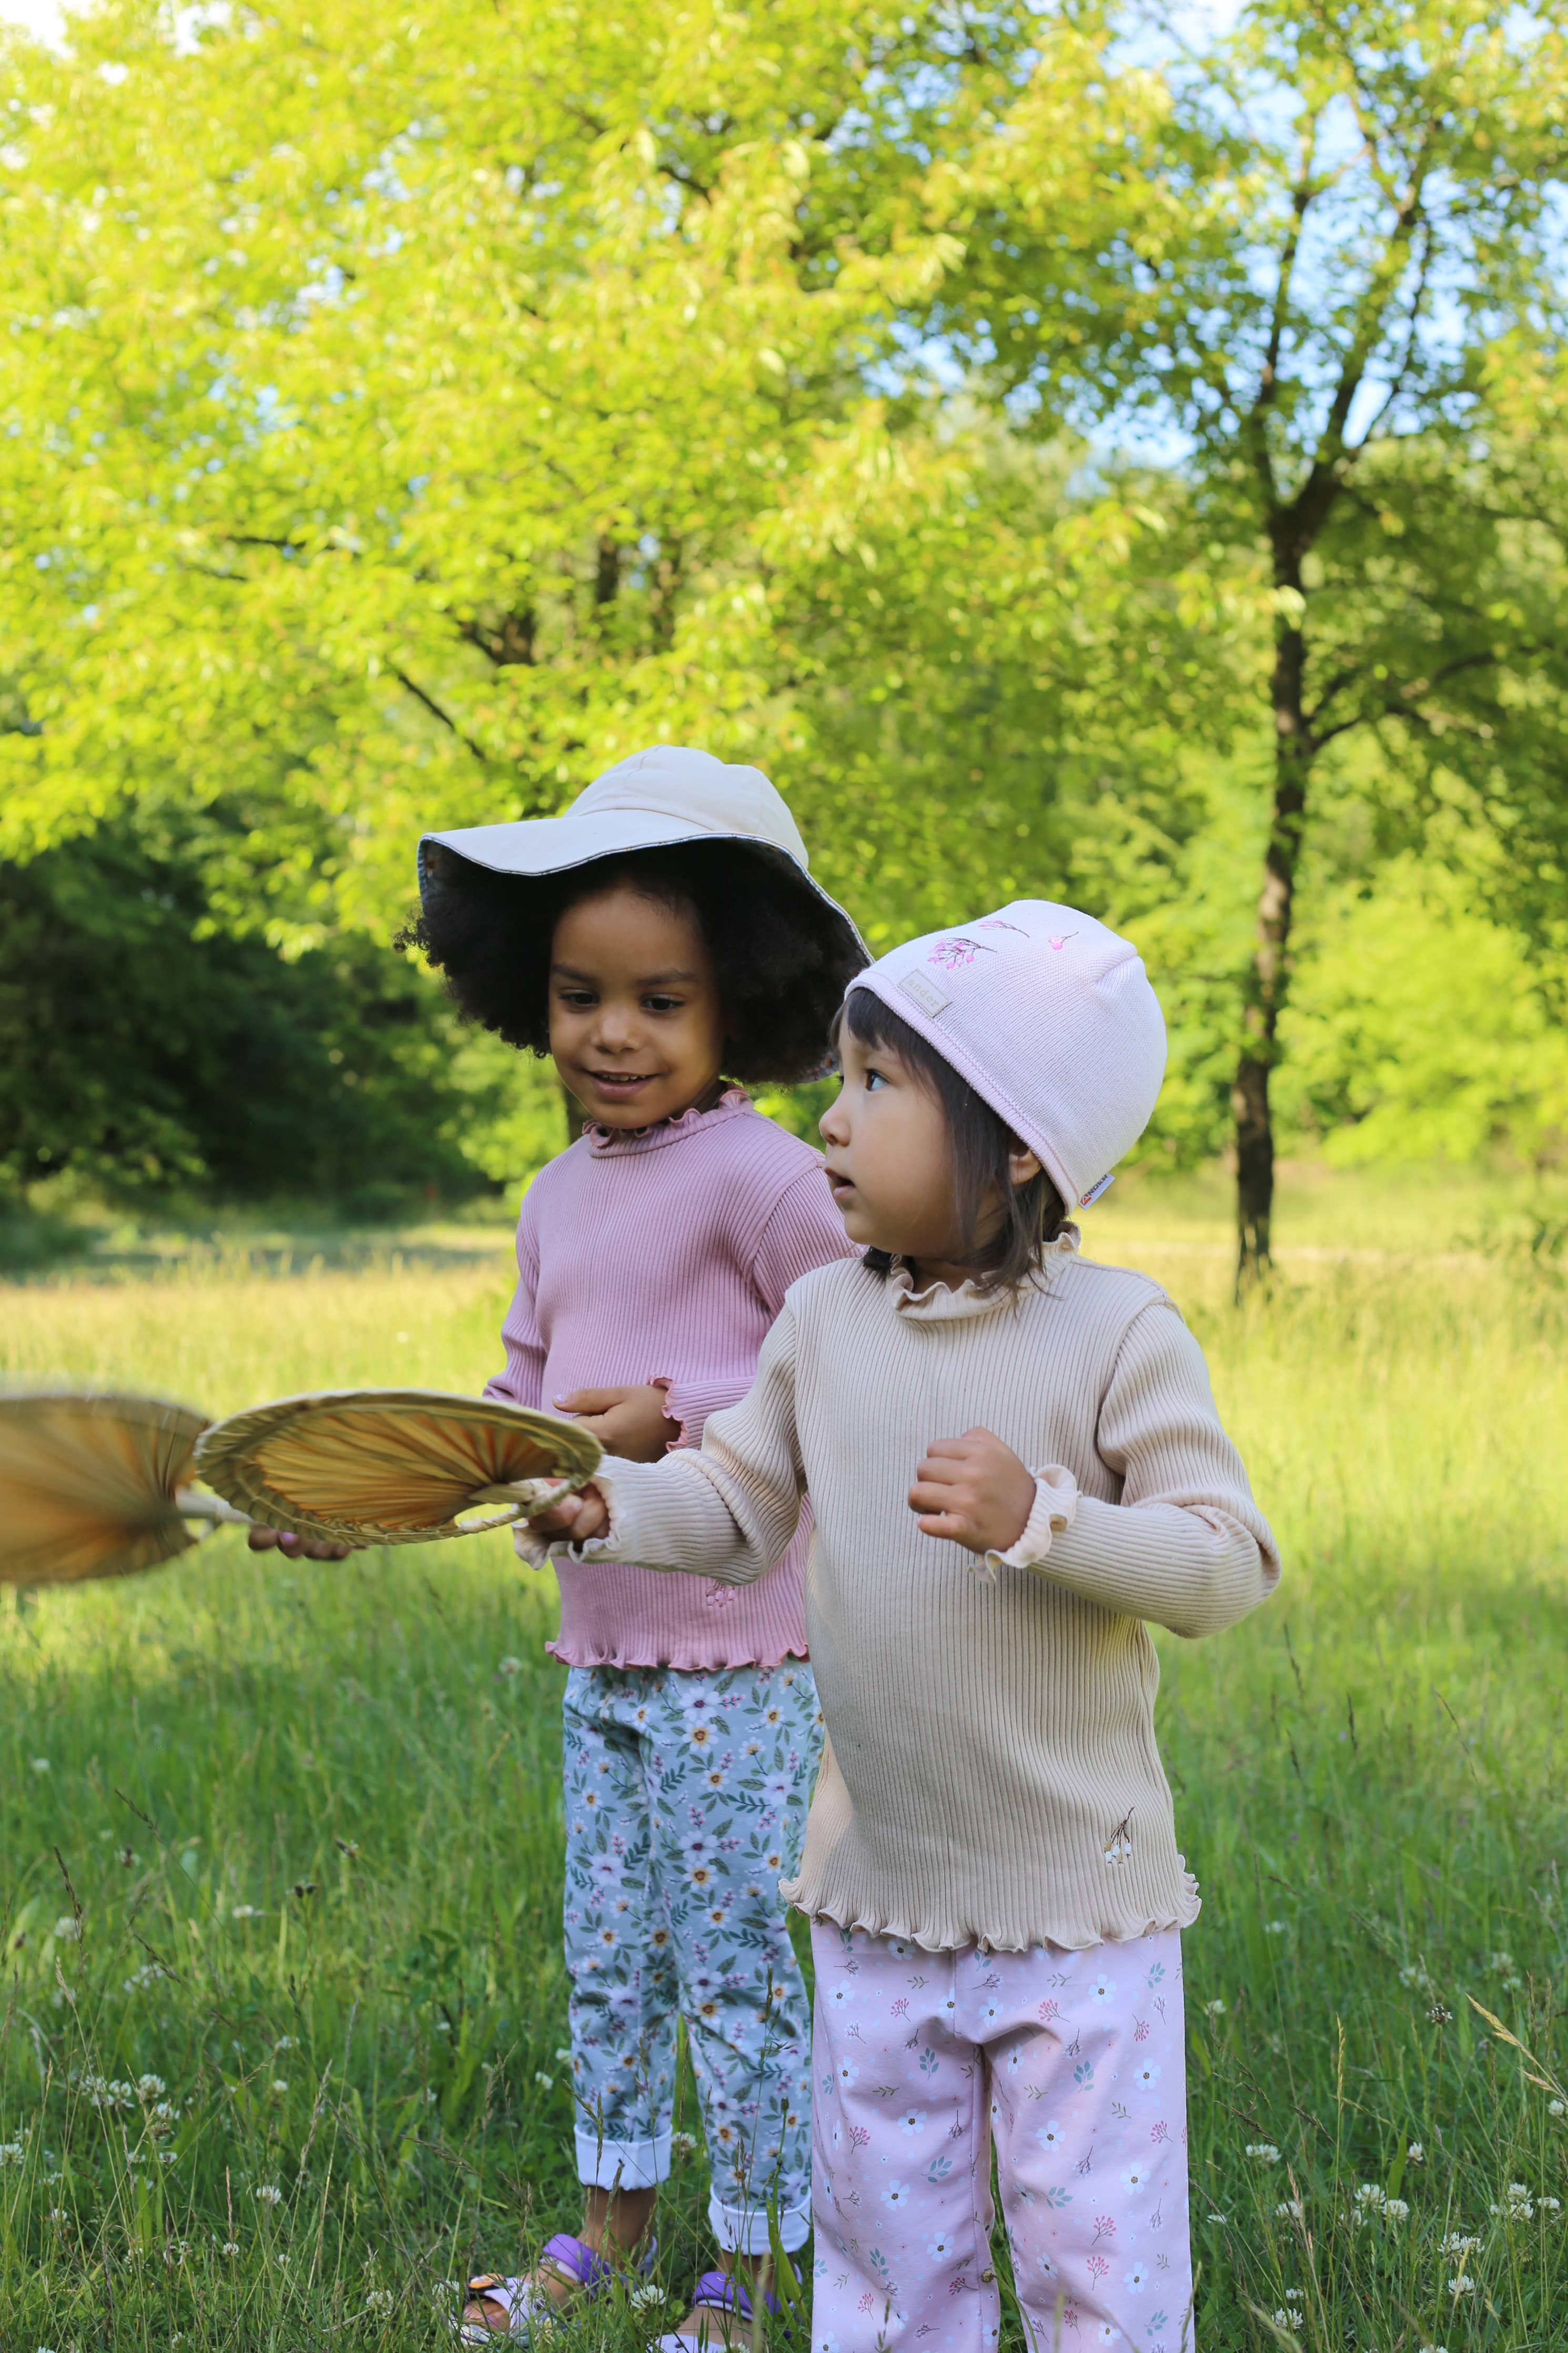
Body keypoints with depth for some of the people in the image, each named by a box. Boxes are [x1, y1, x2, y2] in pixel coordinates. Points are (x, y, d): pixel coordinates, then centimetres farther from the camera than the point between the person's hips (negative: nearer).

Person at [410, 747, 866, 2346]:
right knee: (605, 1962, 20)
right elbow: (516, 1407, 16)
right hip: (601, 1651, 8)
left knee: (737, 1977, 4)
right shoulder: (560, 1197, 10)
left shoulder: (763, 1178, -15)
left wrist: (677, 1413, -24)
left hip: (736, 1663, -8)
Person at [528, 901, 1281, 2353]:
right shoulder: (825, 1322, 2)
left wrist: (1038, 1517, -26)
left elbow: (1228, 1569, -13)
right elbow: (737, 1503, 9)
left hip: (1080, 1906, -4)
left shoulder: (1117, 1333, -11)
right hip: (878, 1903, 4)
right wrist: (611, 1505, -10)